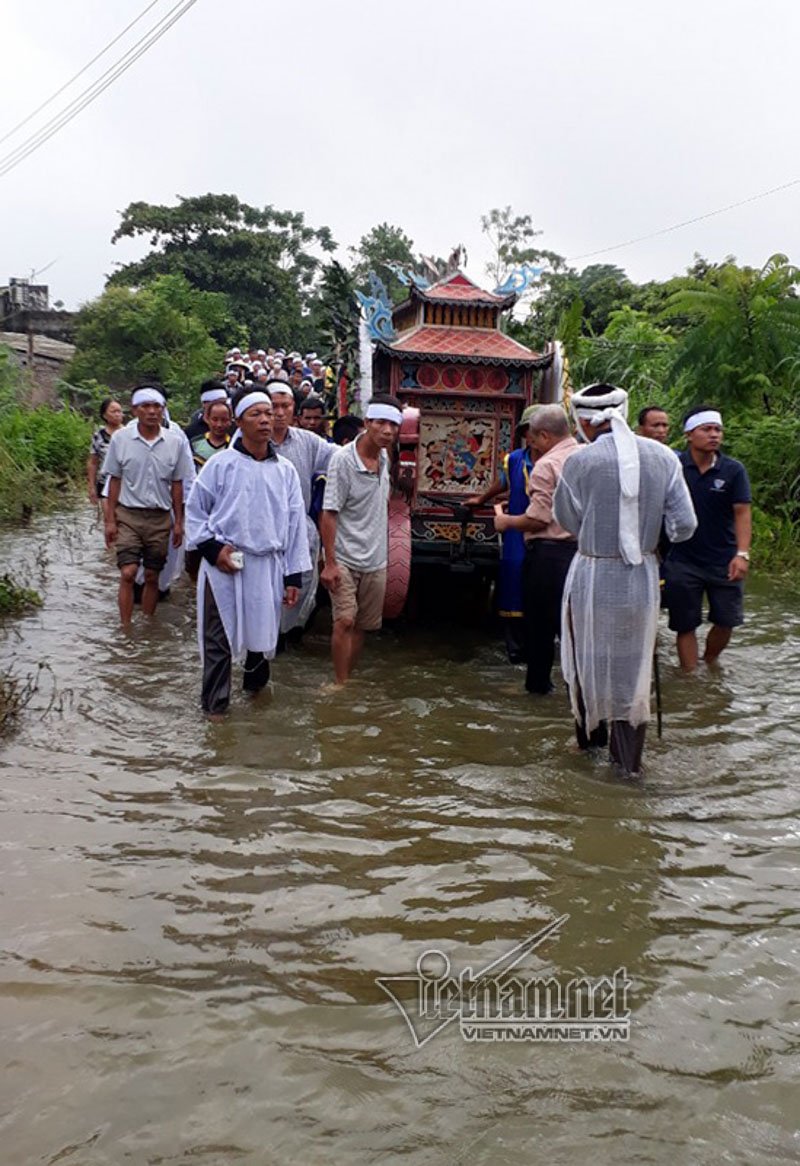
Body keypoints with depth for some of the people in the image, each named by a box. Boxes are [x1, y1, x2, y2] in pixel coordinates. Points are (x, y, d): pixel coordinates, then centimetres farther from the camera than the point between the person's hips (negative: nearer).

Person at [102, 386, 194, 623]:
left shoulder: (176, 441, -1)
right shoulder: (121, 438, -3)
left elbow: (177, 484, 6)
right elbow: (115, 480, 3)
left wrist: (179, 522, 5)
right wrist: (110, 520, 0)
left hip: (160, 517, 2)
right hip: (129, 515, -1)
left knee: (152, 577, 8)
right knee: (128, 573, -11)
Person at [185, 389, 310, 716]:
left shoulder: (285, 470, 5)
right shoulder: (221, 464, -4)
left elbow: (295, 523, 7)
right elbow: (195, 509, 3)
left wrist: (294, 576, 5)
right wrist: (212, 548, -9)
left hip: (268, 565, 3)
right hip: (224, 564, -3)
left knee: (262, 631, 14)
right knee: (219, 638, 2)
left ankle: (255, 684, 39)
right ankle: (215, 704, 16)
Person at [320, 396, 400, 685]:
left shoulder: (384, 457, 4)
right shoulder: (343, 459, -16)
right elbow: (329, 514, -17)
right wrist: (329, 563, -20)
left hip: (375, 560, 6)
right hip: (345, 559, -6)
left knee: (362, 626, 12)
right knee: (345, 622, -12)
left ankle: (348, 679, 25)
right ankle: (342, 685, -1)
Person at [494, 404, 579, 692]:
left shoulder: (546, 465, -13)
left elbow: (538, 519, -17)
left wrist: (505, 521, 0)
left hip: (548, 553, -6)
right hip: (582, 548, 6)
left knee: (538, 622, 10)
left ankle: (538, 681, 22)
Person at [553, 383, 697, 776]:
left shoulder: (580, 462, -13)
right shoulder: (664, 457, -5)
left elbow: (567, 519, 0)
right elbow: (684, 526, -5)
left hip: (593, 577, -2)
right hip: (642, 577, 3)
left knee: (590, 661, 18)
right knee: (633, 666, 14)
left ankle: (591, 737, 36)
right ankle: (628, 758, 21)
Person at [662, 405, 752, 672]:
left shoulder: (733, 470, -5)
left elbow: (742, 512, -9)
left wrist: (742, 554, -21)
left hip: (724, 562, 1)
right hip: (683, 562, -1)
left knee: (726, 621, 10)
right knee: (686, 626, 7)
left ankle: (709, 664, 37)